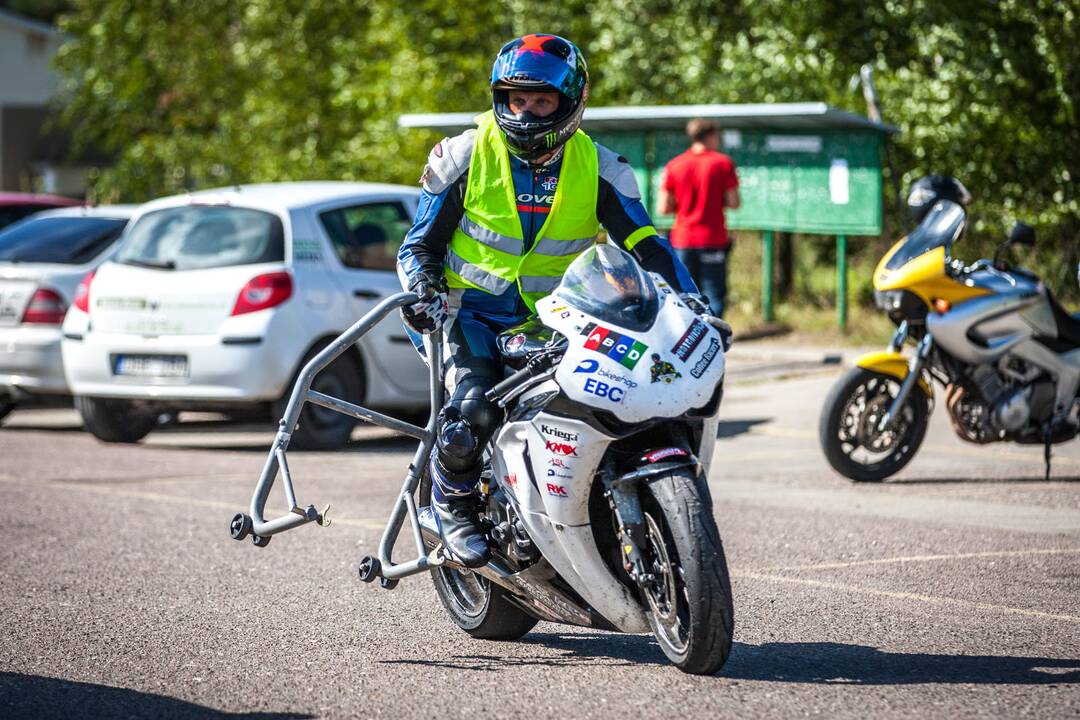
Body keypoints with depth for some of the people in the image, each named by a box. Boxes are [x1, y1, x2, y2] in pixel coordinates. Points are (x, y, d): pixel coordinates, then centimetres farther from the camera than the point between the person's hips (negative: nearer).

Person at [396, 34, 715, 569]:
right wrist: (422, 292, -19)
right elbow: (421, 242, 2)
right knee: (474, 408, -29)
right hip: (473, 308, -2)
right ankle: (452, 503, -1)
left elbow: (645, 244, -5)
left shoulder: (598, 169, -2)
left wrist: (688, 300, -20)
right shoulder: (464, 157, -4)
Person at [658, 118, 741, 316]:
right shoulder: (723, 163, -4)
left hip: (682, 240, 3)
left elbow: (664, 208, 0)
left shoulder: (673, 166, 3)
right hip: (713, 240, -3)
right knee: (714, 295, 1)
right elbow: (733, 203, -6)